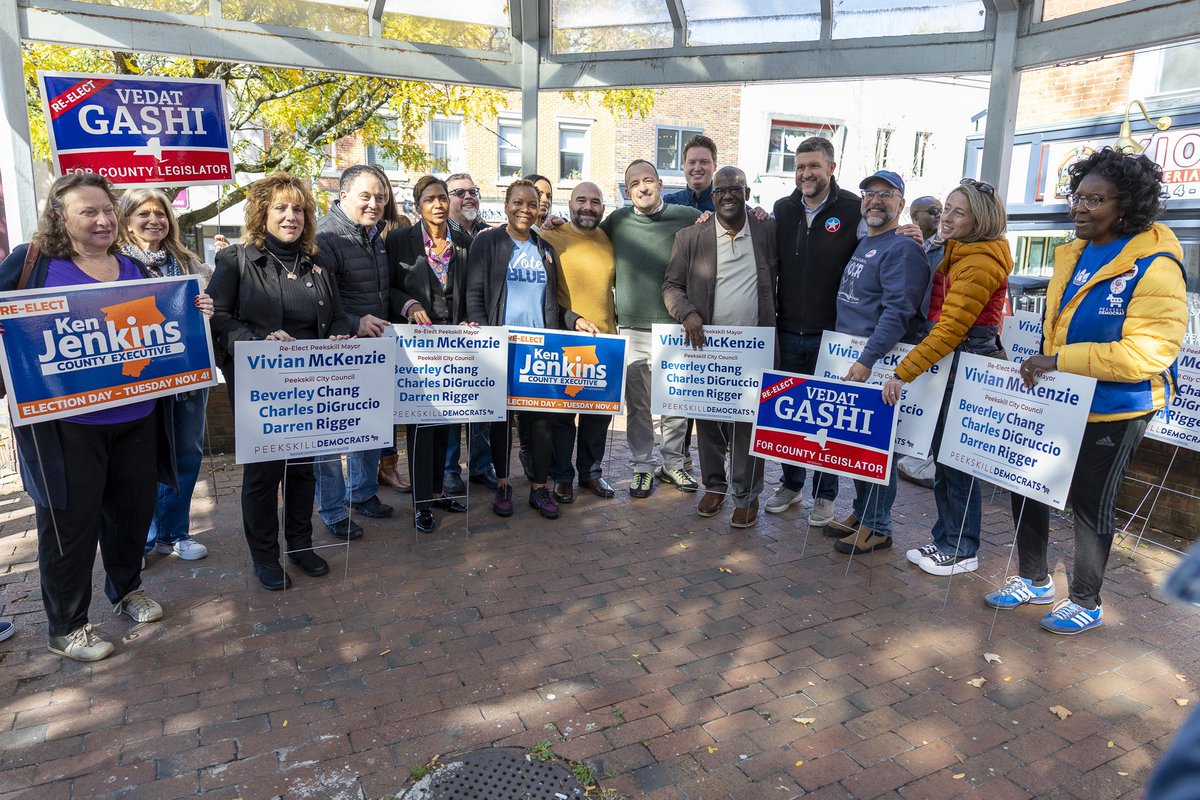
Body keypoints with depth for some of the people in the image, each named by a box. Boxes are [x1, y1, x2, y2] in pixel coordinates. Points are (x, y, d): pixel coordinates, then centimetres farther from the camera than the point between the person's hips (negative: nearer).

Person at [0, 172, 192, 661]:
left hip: (137, 418, 4)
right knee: (70, 521, 6)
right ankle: (66, 628, 23)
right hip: (67, 424, -4)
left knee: (134, 507, 15)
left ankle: (127, 589, 40)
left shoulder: (134, 268, 10)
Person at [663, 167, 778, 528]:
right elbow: (671, 284, 4)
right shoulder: (690, 237, 1)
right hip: (707, 345, 1)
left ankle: (747, 495, 17)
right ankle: (714, 485, 28)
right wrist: (687, 313, -16)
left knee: (750, 423, 3)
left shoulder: (769, 232, 3)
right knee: (708, 419, 10)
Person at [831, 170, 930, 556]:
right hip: (847, 359, 9)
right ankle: (861, 512, 27)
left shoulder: (902, 249, -11)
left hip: (878, 364, -9)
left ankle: (877, 527, 9)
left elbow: (897, 312, -22)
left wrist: (867, 360, -28)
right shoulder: (861, 244, 17)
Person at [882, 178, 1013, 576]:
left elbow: (950, 328, -23)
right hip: (952, 360, 10)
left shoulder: (980, 262, -17)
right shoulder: (959, 251, 14)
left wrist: (904, 371, -23)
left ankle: (961, 551, 13)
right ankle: (945, 540, 26)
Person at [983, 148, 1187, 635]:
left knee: (1089, 504, 7)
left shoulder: (1154, 267, -20)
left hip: (1112, 412, -7)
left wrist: (1061, 360, -29)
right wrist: (1041, 368, 6)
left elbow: (1147, 353, -27)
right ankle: (1034, 581, 34)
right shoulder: (1073, 254, 5)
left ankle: (1085, 603, 29)